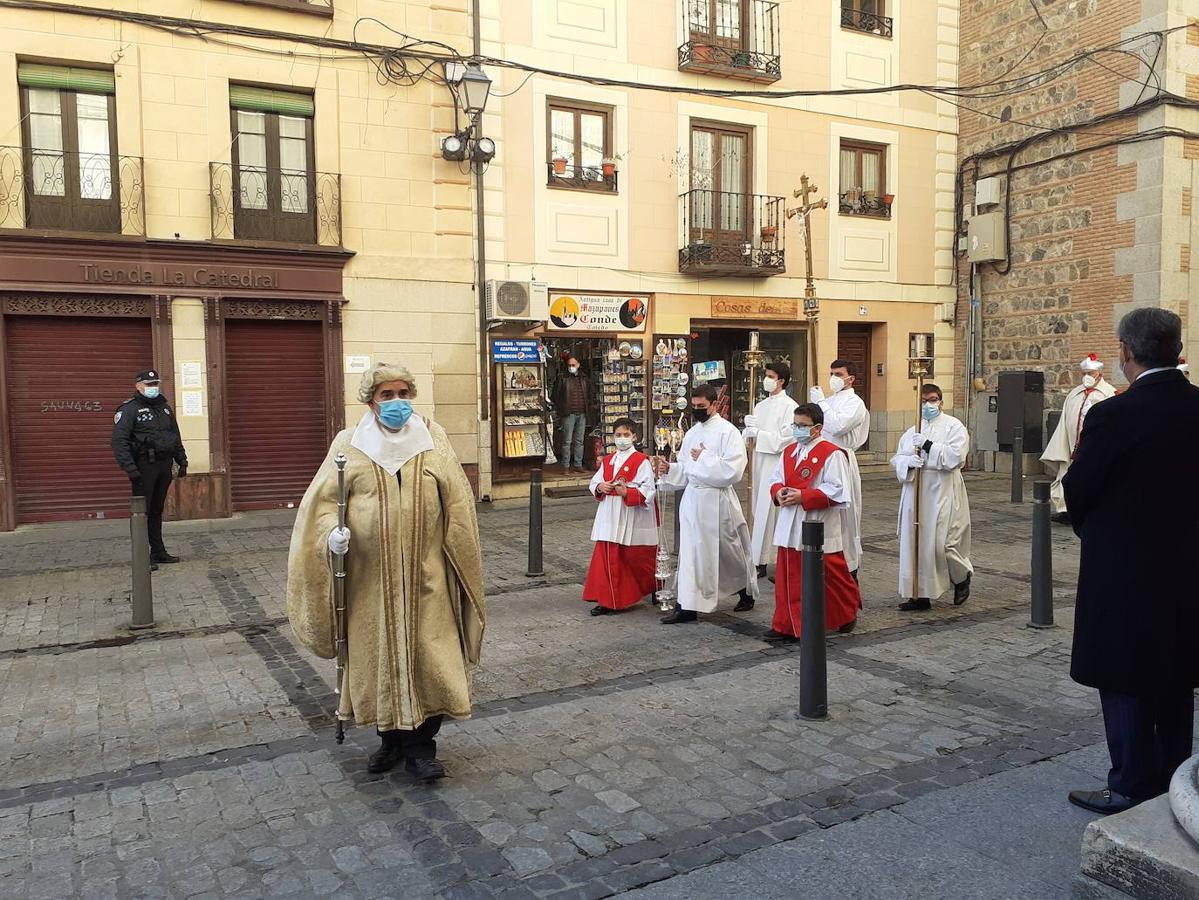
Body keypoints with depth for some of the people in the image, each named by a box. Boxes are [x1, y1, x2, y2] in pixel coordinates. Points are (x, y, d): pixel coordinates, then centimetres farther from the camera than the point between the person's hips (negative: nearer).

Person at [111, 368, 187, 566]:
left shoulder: (165, 408, 17)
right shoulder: (130, 409, -7)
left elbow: (176, 437, 24)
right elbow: (119, 440, -15)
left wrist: (182, 461, 17)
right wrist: (129, 468, -23)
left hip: (164, 465, 7)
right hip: (144, 466, -7)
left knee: (157, 510, 14)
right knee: (142, 512, -4)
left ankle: (159, 552, 20)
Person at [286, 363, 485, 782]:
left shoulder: (432, 438, 4)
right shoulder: (349, 444, 3)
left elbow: (456, 501, 3)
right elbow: (324, 498, 0)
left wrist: (457, 558, -1)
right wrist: (332, 531, -19)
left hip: (424, 574, 0)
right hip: (369, 575, 0)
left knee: (426, 653, -1)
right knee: (377, 653, 9)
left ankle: (420, 744, 12)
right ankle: (390, 736, 27)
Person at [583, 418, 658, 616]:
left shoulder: (641, 461, -7)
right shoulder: (607, 460, 13)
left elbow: (647, 491, -14)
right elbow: (594, 483, 16)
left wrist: (627, 492, -28)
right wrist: (600, 487, -6)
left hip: (633, 518, -6)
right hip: (610, 516, 6)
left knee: (637, 559, 2)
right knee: (607, 557, 4)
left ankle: (657, 592, 22)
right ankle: (608, 601, 13)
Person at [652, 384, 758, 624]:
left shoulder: (728, 431, -10)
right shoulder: (692, 432, 11)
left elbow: (733, 470, -19)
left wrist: (704, 458, -16)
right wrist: (668, 469, -5)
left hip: (718, 499, -6)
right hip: (692, 498, 6)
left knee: (729, 550, 10)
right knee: (690, 551, 3)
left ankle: (747, 592, 33)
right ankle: (688, 605, 6)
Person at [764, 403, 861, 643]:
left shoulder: (832, 454, -12)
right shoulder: (789, 452, 12)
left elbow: (837, 491, -17)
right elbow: (775, 479, 17)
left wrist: (803, 496, -22)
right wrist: (778, 491, -7)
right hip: (790, 529, 6)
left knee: (830, 577, 7)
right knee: (788, 578, 6)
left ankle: (848, 614, 32)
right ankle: (786, 625, 14)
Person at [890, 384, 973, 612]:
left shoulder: (954, 427, 0)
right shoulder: (913, 431, 15)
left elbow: (956, 455, -14)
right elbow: (897, 458, 11)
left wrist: (928, 446, -18)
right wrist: (909, 462, -11)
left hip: (942, 494, -5)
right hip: (915, 493, 5)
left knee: (942, 543, -5)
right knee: (915, 543, 4)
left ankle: (962, 578, 25)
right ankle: (920, 594, 12)